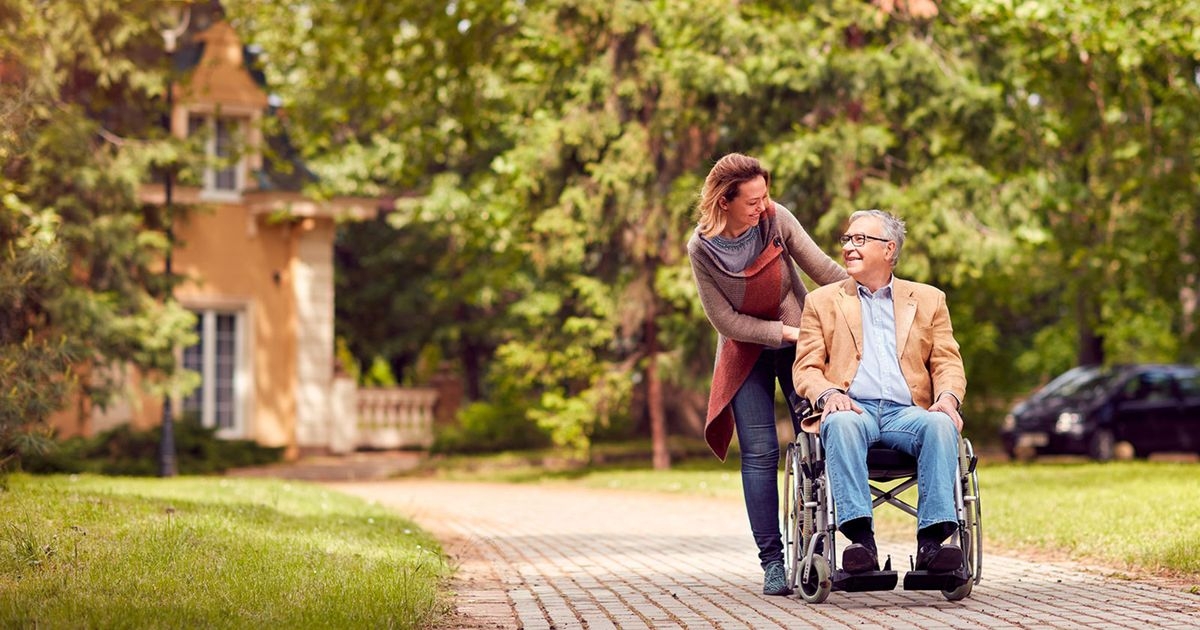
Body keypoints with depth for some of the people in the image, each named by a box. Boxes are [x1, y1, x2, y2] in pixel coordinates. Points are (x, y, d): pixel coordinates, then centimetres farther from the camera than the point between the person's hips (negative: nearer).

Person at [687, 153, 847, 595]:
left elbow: (824, 270, -11)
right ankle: (772, 562, -2)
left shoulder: (777, 219, -15)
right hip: (746, 350, -1)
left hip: (799, 341, 1)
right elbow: (726, 320, -11)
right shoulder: (702, 250, -16)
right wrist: (786, 332, -16)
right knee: (759, 454, -6)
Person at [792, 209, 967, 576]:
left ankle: (931, 542, -42)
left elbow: (949, 364, 14)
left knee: (941, 425, -34)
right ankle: (861, 541, -46)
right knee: (841, 424, -38)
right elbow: (805, 368, 12)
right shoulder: (823, 301, 21)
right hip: (852, 408, -1)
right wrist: (828, 394, -12)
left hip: (906, 412, 1)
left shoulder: (928, 300, 22)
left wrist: (948, 397, -10)